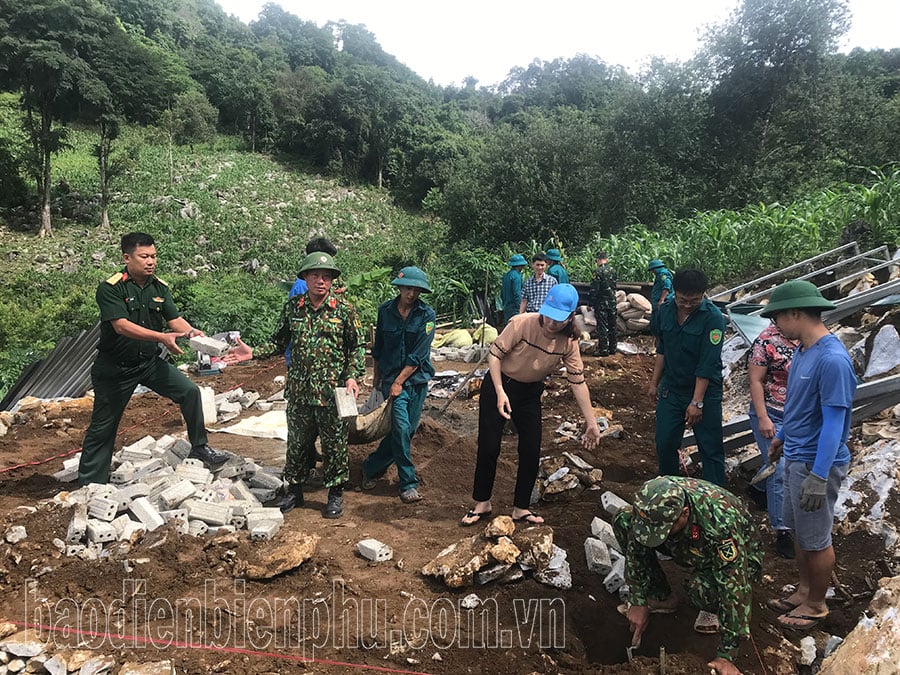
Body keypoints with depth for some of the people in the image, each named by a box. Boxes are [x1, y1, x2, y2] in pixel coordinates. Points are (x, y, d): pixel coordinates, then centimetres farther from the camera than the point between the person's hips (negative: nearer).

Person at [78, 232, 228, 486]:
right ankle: (90, 484, 19)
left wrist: (191, 331, -27)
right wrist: (162, 337, -37)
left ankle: (200, 447, 4)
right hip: (115, 367, -4)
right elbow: (121, 326, -28)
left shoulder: (160, 287, 1)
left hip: (150, 362, 4)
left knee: (190, 391, -11)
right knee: (102, 426, 5)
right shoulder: (110, 288, -17)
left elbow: (175, 319, -5)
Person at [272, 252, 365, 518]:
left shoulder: (344, 309, -4)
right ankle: (294, 490, 32)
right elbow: (279, 341, 14)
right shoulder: (292, 307, 3)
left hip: (332, 391, -2)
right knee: (297, 442, 14)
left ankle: (335, 493, 24)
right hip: (299, 391, 3)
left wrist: (352, 376, -10)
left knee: (335, 444, 7)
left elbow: (357, 347, 1)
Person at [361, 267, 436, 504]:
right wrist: (377, 376, 17)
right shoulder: (385, 310, 1)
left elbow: (418, 355, -10)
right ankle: (408, 484, 0)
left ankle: (371, 467, 28)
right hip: (391, 376, 0)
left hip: (417, 378, 1)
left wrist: (399, 382, -13)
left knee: (407, 429, 6)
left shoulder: (427, 315, -7)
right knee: (401, 427, -12)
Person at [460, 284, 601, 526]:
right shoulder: (522, 324, -27)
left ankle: (521, 508, 21)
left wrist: (591, 422, -8)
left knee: (531, 451, 3)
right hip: (499, 385, -3)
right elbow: (494, 354, -19)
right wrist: (500, 393, -26)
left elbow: (578, 382, -8)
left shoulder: (569, 342, -14)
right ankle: (482, 503, 19)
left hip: (530, 393, 4)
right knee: (489, 447, -1)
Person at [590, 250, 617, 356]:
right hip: (612, 302, 7)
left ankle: (603, 349, -3)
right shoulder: (613, 270, 6)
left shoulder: (598, 271, -14)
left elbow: (594, 289, -14)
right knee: (612, 326, 13)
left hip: (602, 303, -6)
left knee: (602, 327, -3)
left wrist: (591, 304, -8)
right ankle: (612, 348, 20)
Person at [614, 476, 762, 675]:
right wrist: (638, 602, -12)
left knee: (700, 586, -39)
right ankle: (661, 598, 1)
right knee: (623, 519, -15)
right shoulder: (655, 500, -28)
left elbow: (734, 589, -38)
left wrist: (725, 657, -34)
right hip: (691, 549, 5)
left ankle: (716, 609, -1)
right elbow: (636, 548, -13)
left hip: (739, 559, -5)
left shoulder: (721, 524, -43)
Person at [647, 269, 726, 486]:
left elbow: (707, 364, -20)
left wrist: (697, 401, -21)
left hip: (705, 391, -5)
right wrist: (654, 383, 14)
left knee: (711, 449, 3)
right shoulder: (665, 311, -1)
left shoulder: (712, 318, -18)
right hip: (671, 389, 5)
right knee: (664, 443, 10)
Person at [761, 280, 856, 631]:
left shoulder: (832, 360, -26)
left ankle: (816, 605, 28)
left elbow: (834, 422, -25)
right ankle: (804, 590, 38)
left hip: (816, 463, -9)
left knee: (815, 539, 9)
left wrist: (819, 477, -23)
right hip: (795, 457, 9)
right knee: (798, 530, 21)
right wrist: (781, 437, 26)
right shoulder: (803, 350, 3)